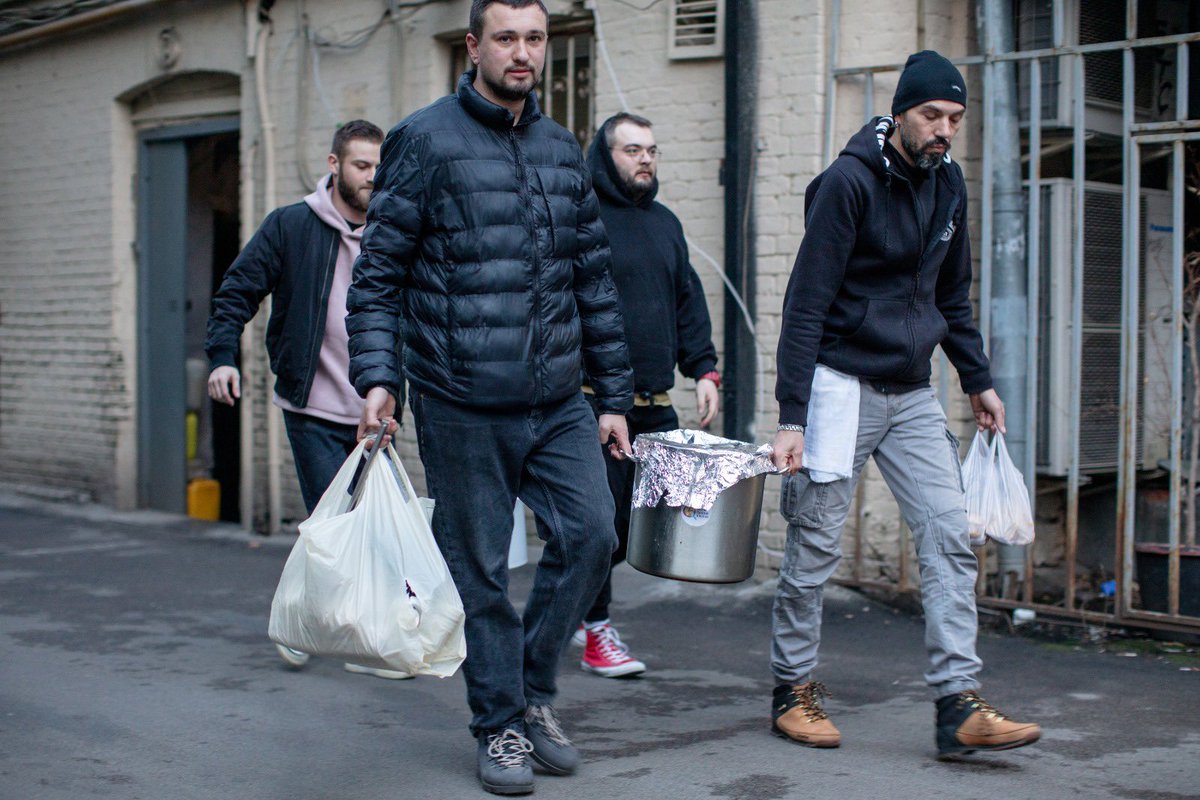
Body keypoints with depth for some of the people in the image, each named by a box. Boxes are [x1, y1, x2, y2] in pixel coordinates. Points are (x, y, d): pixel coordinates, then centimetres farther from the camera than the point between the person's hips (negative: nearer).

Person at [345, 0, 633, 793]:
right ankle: (501, 726, 20)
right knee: (481, 570, 3)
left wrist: (615, 395, 14)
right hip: (463, 407, -4)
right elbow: (379, 273, -4)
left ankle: (534, 689, 18)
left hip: (560, 402, 5)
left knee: (591, 536, -4)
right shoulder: (426, 140, -3)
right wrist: (377, 377, -16)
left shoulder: (562, 148, 13)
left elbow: (595, 281, 16)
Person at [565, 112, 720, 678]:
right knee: (602, 514, -5)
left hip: (656, 405, 7)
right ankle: (595, 631, 8)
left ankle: (581, 605, 24)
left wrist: (703, 368, 10)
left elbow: (688, 302, 21)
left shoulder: (665, 223, 18)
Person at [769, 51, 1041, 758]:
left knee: (950, 538, -3)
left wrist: (979, 380, 17)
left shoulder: (947, 184, 9)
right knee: (816, 547, 2)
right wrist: (792, 417, -19)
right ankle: (794, 693, 17)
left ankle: (961, 709, -3)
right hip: (842, 383, -6)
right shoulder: (848, 181, -13)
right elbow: (806, 304, -15)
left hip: (914, 394, 6)